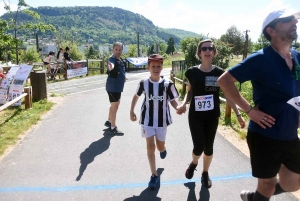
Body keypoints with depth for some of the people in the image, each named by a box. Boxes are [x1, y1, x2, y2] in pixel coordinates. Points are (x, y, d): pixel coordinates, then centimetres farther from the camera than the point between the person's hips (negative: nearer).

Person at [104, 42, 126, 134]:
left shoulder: (120, 59, 8)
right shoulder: (112, 59, -20)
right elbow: (111, 65, -45)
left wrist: (123, 78, 33)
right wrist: (110, 68, -65)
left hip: (118, 86, 10)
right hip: (113, 87, -10)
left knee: (116, 104, 22)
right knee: (114, 106, -5)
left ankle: (109, 121, 38)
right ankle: (113, 128, 5)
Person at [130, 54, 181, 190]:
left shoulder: (168, 84, -12)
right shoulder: (143, 83, -8)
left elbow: (172, 100, -3)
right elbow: (136, 96, 10)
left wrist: (177, 108, -24)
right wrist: (132, 111, 8)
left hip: (162, 120, 0)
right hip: (147, 120, 0)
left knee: (160, 147, 14)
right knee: (150, 146, -1)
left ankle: (163, 149, 54)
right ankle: (154, 175, 15)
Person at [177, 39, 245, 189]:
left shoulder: (219, 73, -5)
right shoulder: (192, 72, -4)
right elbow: (189, 92, 5)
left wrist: (238, 115, -3)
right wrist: (184, 103, -15)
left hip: (212, 116, 1)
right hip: (195, 116, -1)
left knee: (208, 147, 10)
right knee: (199, 147, -4)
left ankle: (205, 174, 36)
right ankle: (193, 164, 33)